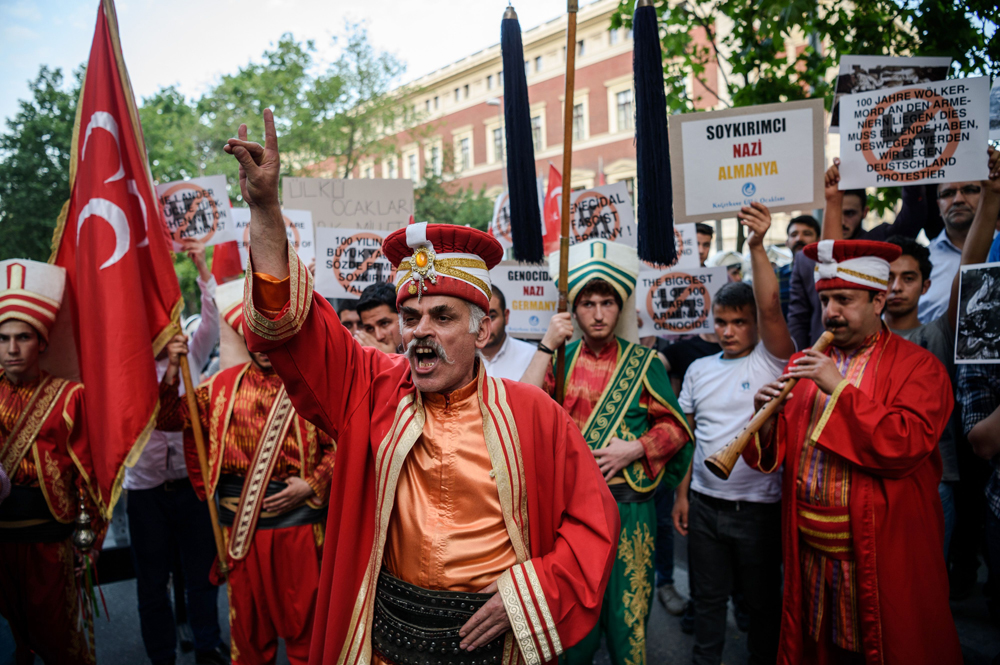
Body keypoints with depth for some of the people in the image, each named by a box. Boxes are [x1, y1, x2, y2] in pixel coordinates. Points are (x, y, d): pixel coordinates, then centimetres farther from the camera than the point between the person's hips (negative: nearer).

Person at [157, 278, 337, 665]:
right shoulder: (223, 386, 6)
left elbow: (338, 446, -4)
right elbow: (168, 419, 7)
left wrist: (311, 486, -14)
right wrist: (172, 370, -4)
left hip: (298, 519, -2)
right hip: (240, 522, 3)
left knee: (302, 618, 9)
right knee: (249, 621, 17)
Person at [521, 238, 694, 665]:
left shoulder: (643, 362, 2)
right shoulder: (561, 360, 5)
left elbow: (674, 426, 3)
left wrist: (633, 449, -12)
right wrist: (546, 346, -14)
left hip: (628, 505, -1)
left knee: (626, 612, 9)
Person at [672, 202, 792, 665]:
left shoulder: (771, 361, -7)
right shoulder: (699, 370, 7)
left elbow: (770, 307, -24)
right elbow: (689, 435, 10)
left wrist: (757, 246, -32)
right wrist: (682, 492, 7)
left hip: (757, 506, -4)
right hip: (704, 503, 4)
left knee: (761, 600, 13)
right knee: (707, 598, 17)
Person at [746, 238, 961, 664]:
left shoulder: (917, 366, -5)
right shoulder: (804, 366, 8)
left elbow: (905, 445, -20)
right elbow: (776, 453, 7)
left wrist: (840, 388, -20)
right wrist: (767, 420, -14)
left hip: (881, 553, -4)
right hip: (809, 550, 4)